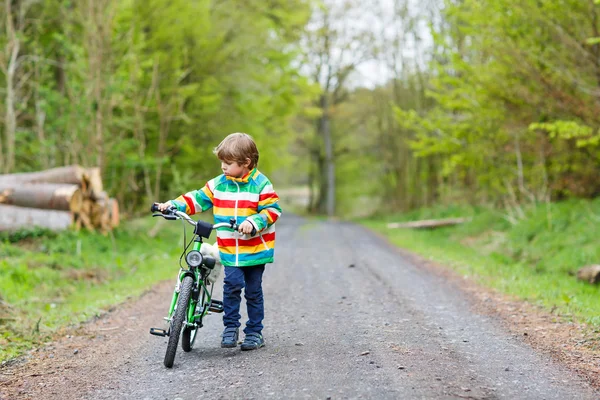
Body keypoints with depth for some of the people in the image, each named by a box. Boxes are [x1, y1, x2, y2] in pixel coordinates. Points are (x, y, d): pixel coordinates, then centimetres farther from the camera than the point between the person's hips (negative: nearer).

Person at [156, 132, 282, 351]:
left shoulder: (260, 184, -7)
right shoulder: (218, 184, 6)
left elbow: (272, 210, -11)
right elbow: (197, 199, 9)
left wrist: (252, 222, -25)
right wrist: (174, 205, -4)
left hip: (256, 249, -3)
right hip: (230, 251, 3)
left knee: (253, 291, 5)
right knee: (232, 284, -12)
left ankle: (255, 332, 18)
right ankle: (230, 327, 3)